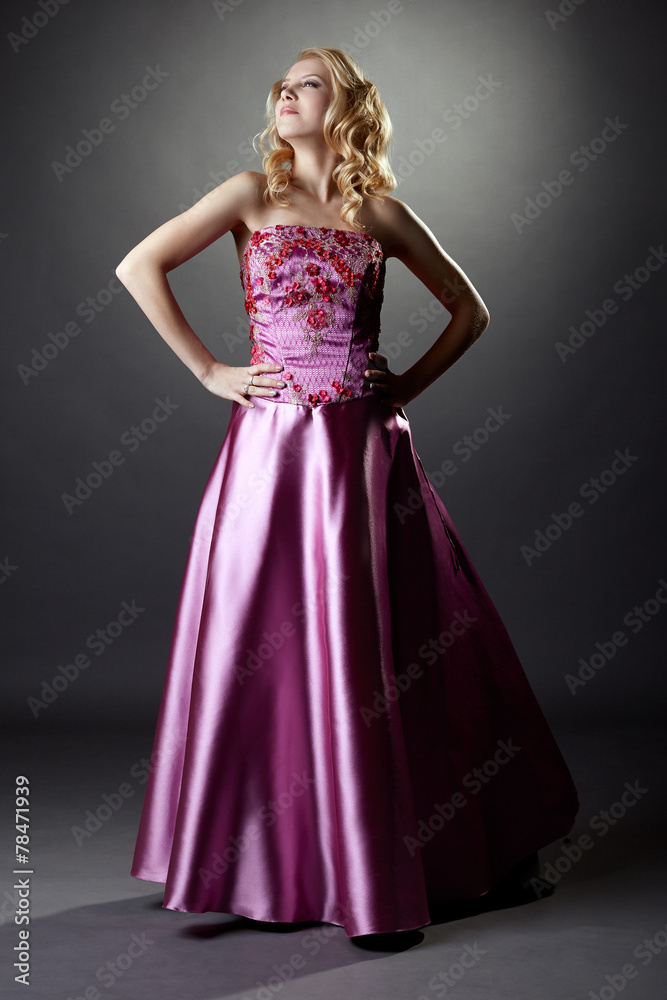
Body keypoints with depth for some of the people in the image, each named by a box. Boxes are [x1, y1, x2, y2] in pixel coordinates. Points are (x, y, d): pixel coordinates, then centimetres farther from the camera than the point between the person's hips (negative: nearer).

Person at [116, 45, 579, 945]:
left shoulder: (382, 213, 8)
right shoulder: (253, 194, 5)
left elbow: (469, 309, 16)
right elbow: (138, 266, 0)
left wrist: (408, 385, 4)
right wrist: (209, 371, -3)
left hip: (365, 449, 1)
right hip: (274, 442, -1)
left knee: (374, 647, 5)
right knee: (261, 642, 3)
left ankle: (380, 854, 21)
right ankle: (250, 853, 20)